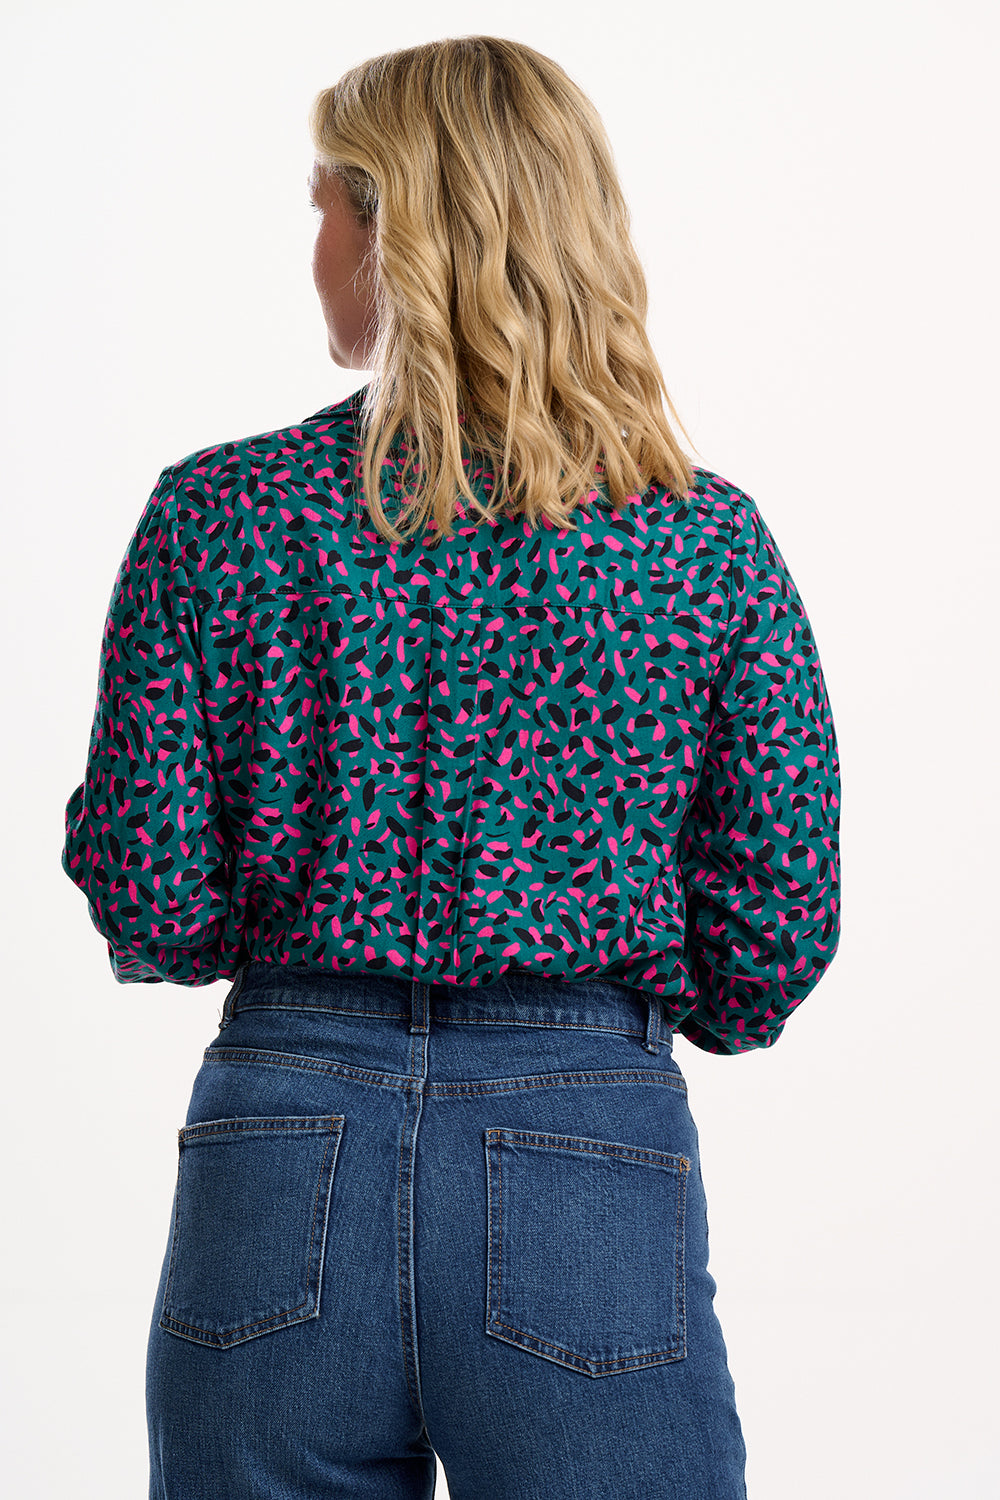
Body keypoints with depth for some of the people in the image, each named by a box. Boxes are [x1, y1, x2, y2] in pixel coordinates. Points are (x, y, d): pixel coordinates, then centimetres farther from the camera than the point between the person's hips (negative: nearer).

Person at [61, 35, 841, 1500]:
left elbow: (153, 909, -4)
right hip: (592, 1159, 0)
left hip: (281, 1156, 1)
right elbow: (777, 932, -2)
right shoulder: (708, 537, -3)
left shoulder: (217, 512, -5)